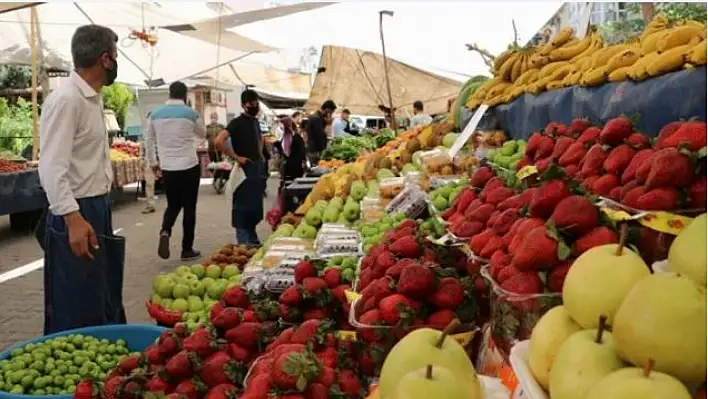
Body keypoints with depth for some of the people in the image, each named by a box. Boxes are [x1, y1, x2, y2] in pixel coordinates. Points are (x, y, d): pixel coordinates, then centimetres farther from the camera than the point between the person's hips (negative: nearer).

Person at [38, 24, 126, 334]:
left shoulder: (92, 99, 12)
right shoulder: (65, 100, -17)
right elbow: (52, 167, -23)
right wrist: (72, 219, -30)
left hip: (98, 210, 10)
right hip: (76, 215, -10)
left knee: (106, 301, 19)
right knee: (76, 313, 0)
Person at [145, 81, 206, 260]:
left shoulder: (155, 114, 3)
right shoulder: (191, 114, -7)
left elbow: (149, 141, 10)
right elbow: (203, 134, 11)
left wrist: (153, 163, 21)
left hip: (167, 168, 3)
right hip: (189, 166, -3)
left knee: (173, 205, 17)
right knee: (189, 207, 6)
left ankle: (165, 232, -11)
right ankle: (187, 249, 9)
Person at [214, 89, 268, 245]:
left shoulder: (255, 121, 12)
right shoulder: (237, 122, -13)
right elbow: (219, 141, -26)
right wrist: (236, 157, -21)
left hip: (258, 169, 9)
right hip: (245, 169, -9)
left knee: (255, 207, 14)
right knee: (243, 208, -5)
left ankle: (253, 241, 25)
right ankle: (244, 243, 0)